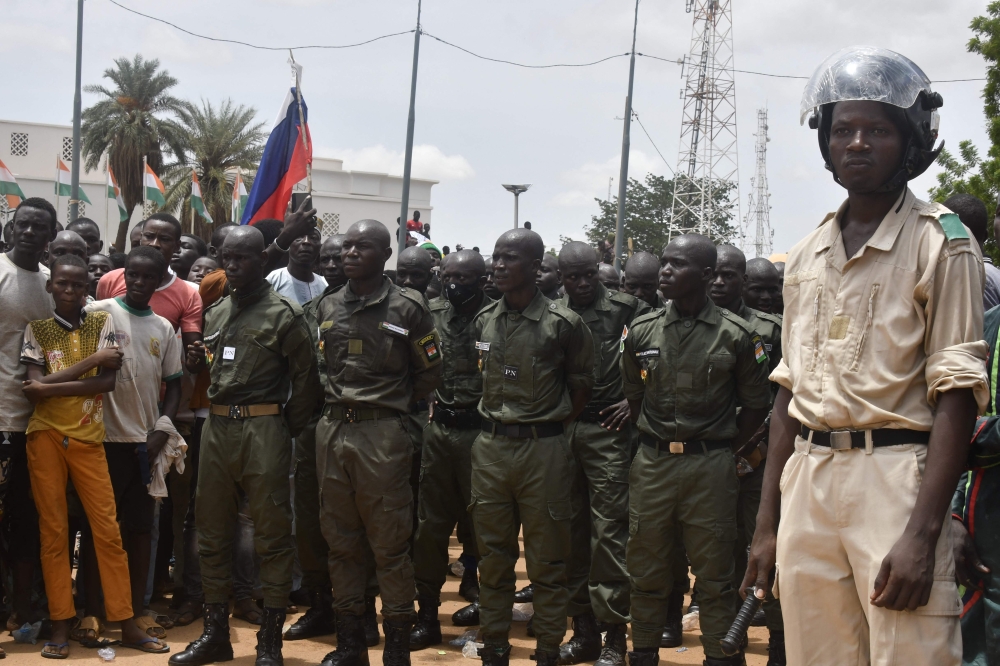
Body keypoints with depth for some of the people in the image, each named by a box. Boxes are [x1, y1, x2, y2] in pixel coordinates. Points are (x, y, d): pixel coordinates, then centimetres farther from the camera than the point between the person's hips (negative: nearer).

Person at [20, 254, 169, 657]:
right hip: (46, 438, 0)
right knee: (53, 531, 2)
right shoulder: (36, 329, 4)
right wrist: (91, 360, -10)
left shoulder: (102, 323, 5)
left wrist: (51, 388, -14)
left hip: (88, 439, 0)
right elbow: (33, 389, -9)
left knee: (108, 531, 0)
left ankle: (127, 624, 5)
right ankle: (61, 625, 8)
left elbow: (108, 381, -7)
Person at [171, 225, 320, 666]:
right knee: (212, 532, 10)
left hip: (263, 428, -6)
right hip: (217, 426, 7)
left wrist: (287, 430, -3)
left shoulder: (283, 314, -4)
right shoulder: (216, 313, 14)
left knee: (272, 535, -1)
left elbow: (305, 378, -4)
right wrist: (197, 363, 0)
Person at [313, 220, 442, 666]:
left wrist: (395, 405, 6)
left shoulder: (407, 308, -2)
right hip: (332, 430, 5)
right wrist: (340, 403, 11)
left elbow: (429, 372, 6)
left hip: (382, 433, -5)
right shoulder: (327, 306, 11)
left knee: (389, 544, -2)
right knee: (340, 540, 10)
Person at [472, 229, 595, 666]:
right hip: (490, 447, 5)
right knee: (492, 555, 11)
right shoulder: (484, 320, 6)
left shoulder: (563, 324, -8)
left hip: (543, 448, -4)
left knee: (547, 560, 3)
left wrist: (551, 427, 3)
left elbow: (581, 385, 2)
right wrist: (495, 422, 10)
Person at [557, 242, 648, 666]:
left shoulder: (625, 309, -1)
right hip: (559, 429, 4)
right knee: (571, 529, 8)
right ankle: (582, 629, 18)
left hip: (607, 429, -4)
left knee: (609, 529, -5)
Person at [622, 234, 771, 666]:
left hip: (710, 466, -3)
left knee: (714, 574, 3)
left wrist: (724, 450, 2)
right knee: (646, 570, 10)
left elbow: (756, 406, 4)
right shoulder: (642, 331, 4)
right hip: (651, 464, 3)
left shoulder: (735, 335, -4)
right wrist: (655, 443, 9)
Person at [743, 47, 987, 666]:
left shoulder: (940, 241, -3)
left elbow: (955, 398, -9)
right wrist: (767, 521, 15)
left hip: (896, 477, -5)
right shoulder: (807, 254, 15)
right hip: (807, 481, 5)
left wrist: (922, 533, -17)